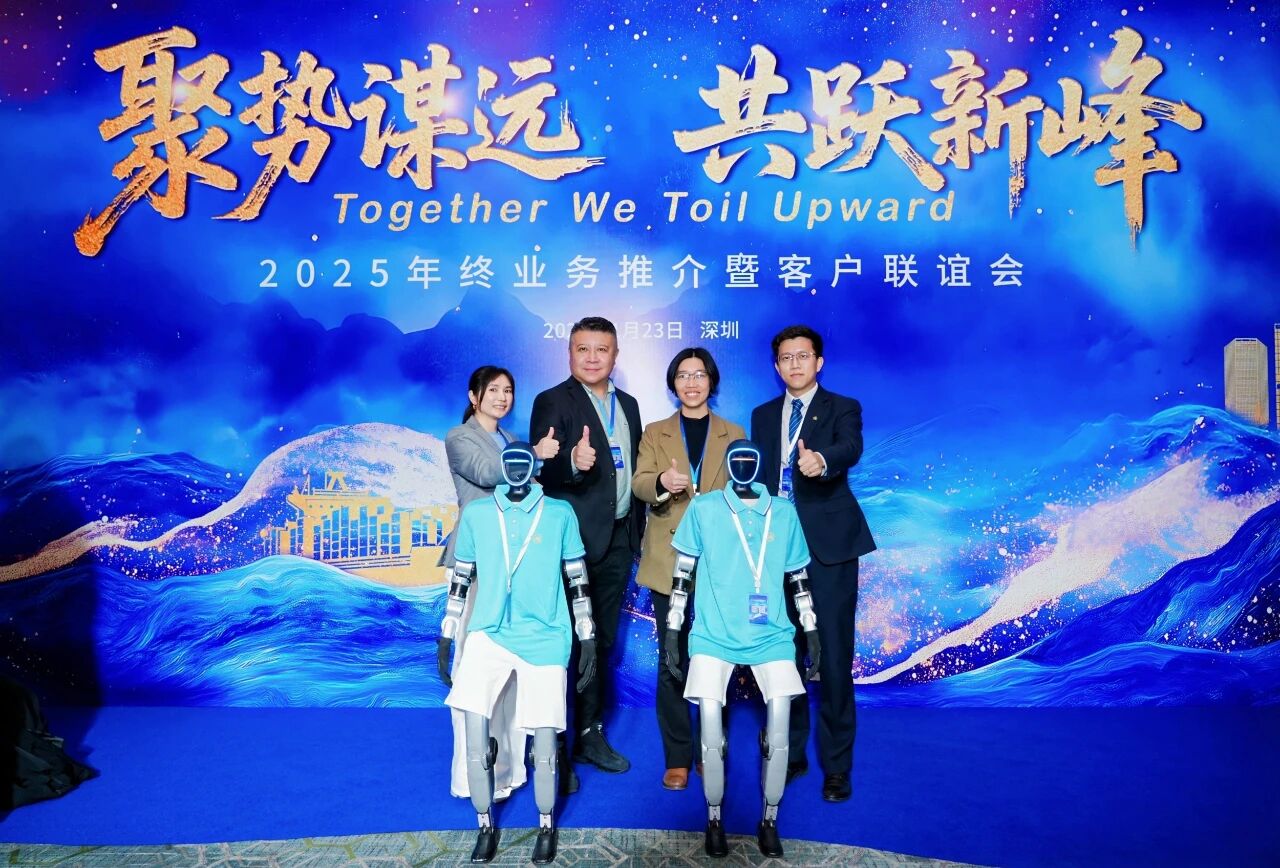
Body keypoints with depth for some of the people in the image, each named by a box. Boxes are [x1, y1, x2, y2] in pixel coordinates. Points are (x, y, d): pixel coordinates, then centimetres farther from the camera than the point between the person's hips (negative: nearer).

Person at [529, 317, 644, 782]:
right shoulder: (552, 402, -6)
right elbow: (543, 472, -16)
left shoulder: (628, 405, 13)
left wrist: (637, 529, 12)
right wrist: (574, 463, -36)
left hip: (619, 538, 6)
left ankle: (590, 733, 27)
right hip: (575, 538, -6)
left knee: (602, 640, 14)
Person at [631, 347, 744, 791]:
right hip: (669, 562, 0)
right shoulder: (654, 433, 12)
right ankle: (677, 758, 10)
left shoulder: (734, 434, 13)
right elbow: (639, 484, -4)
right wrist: (662, 482, -26)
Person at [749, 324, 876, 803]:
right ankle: (791, 753, 25)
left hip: (828, 547, -4)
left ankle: (836, 765, 12)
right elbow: (757, 476, 14)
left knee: (834, 656, -1)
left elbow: (851, 447, -21)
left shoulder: (842, 408, 1)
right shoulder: (763, 415, 15)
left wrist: (820, 460, -43)